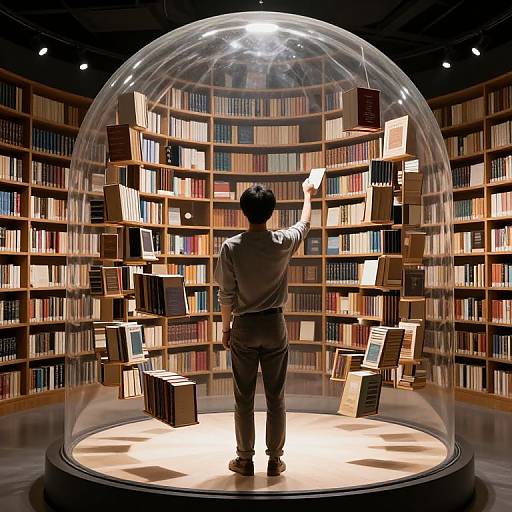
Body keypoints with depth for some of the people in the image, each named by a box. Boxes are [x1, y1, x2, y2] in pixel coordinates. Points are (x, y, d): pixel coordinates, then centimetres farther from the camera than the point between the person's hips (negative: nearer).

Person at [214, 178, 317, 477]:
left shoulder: (231, 247, -12)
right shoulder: (283, 243, -8)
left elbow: (226, 295, -7)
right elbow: (305, 224, 14)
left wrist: (225, 328, 6)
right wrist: (307, 195, 32)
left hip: (244, 327, -1)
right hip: (275, 325, 1)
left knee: (244, 398, 10)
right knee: (276, 397, 10)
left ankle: (245, 460, 19)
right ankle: (275, 460, 19)